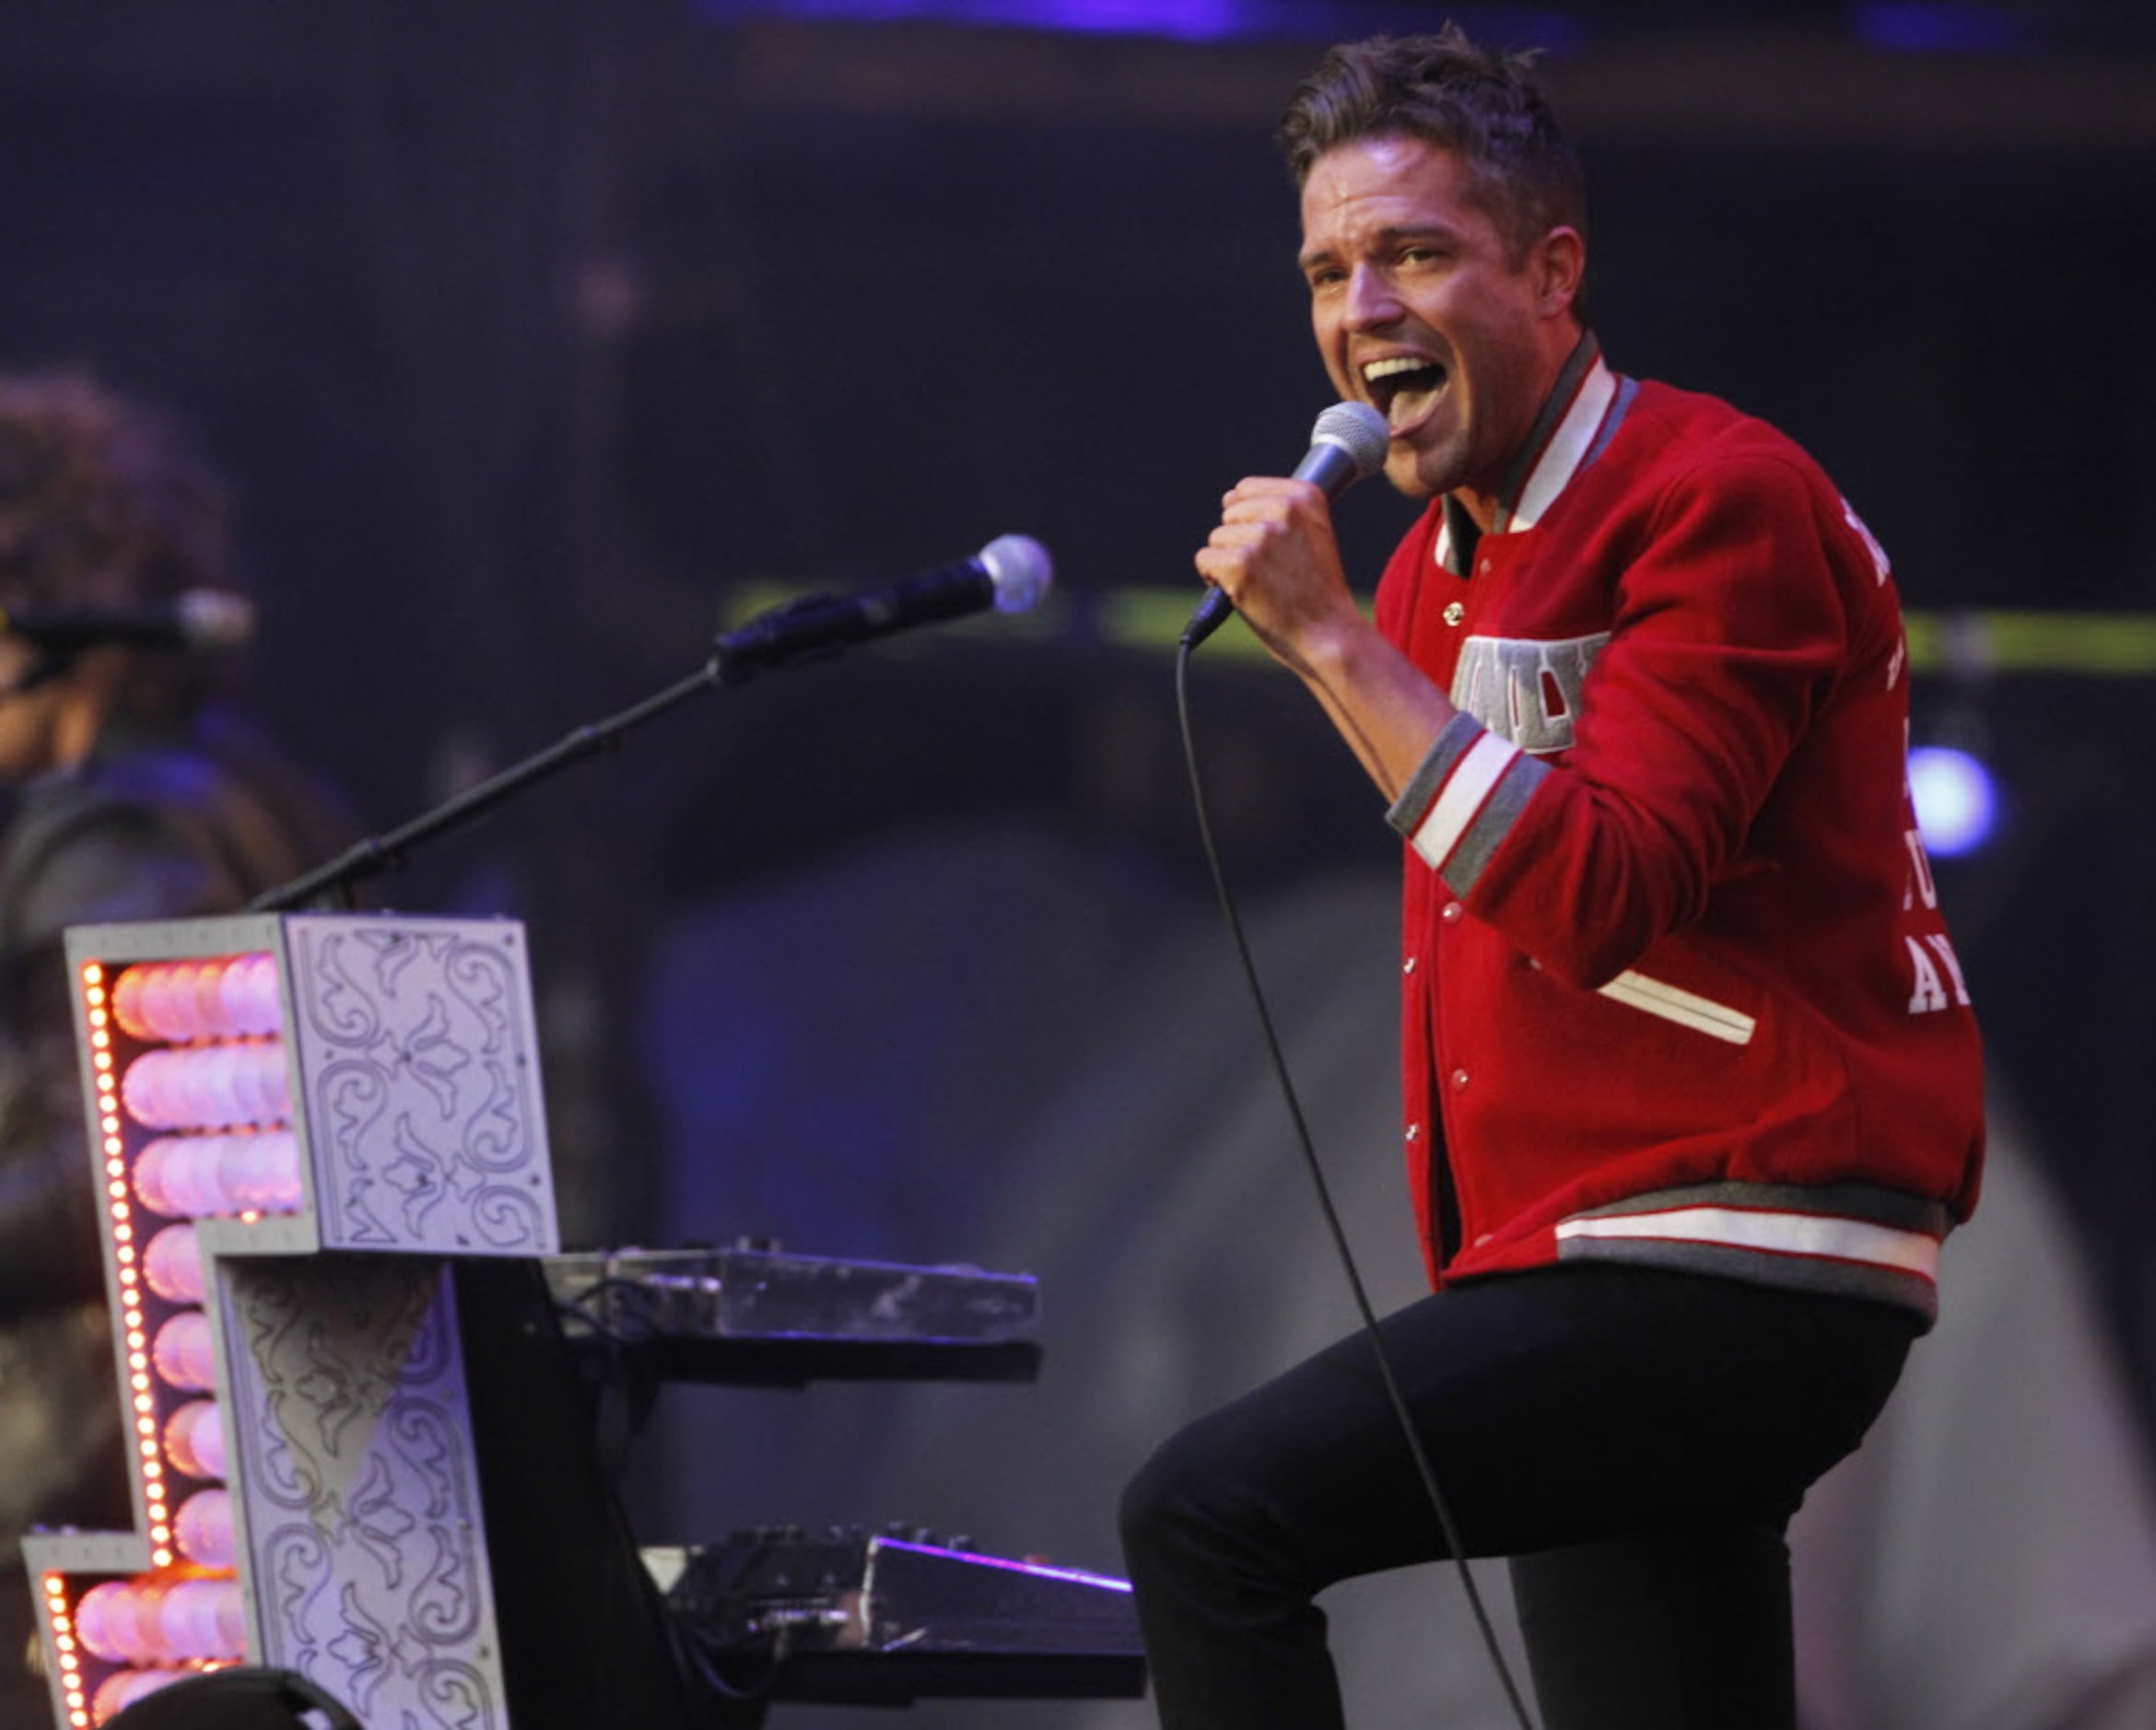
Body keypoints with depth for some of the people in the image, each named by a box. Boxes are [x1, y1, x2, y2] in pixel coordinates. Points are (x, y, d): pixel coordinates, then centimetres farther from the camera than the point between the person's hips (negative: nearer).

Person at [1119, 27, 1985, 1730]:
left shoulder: (1720, 502, -11)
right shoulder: (1438, 567, 18)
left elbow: (1596, 901, -22)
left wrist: (1334, 642, -20)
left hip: (1738, 1258, -10)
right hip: (1601, 1271, 10)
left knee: (1210, 1513, -21)